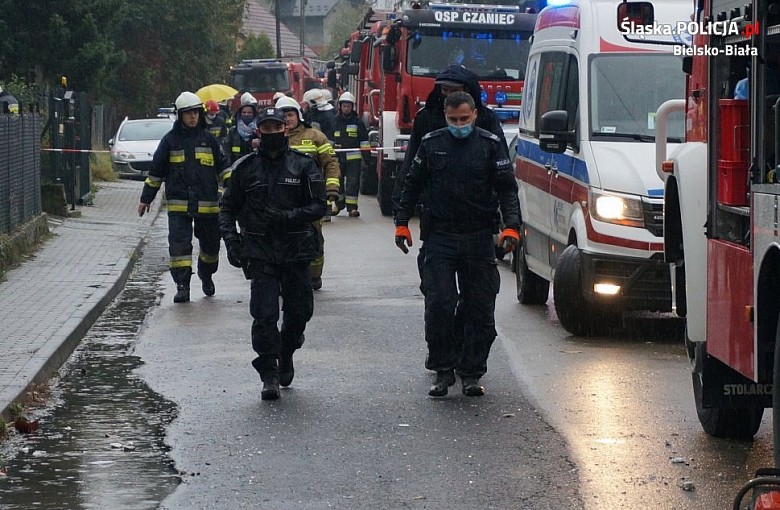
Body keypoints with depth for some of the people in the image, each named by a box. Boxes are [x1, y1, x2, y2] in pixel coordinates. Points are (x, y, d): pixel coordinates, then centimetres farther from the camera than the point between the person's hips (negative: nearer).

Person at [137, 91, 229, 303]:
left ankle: (206, 275, 37)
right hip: (179, 204, -2)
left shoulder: (208, 139, 7)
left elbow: (223, 167, 12)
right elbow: (156, 172, 10)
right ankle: (182, 285, -7)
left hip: (207, 204, 2)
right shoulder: (170, 140, 4)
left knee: (210, 244, 13)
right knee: (179, 244, -11)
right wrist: (146, 198, 11)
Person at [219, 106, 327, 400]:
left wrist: (288, 217, -15)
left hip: (296, 252, 1)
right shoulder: (245, 168, 6)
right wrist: (231, 239, -3)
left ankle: (286, 354, 36)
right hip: (260, 253, -1)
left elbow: (318, 206, 0)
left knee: (299, 311, 8)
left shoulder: (303, 166, 3)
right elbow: (227, 207, 12)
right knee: (264, 314, -11)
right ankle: (269, 376, -6)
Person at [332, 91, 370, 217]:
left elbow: (364, 141, 4)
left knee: (353, 183, -4)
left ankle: (352, 207, -3)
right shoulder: (335, 121, 7)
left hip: (353, 158, -2)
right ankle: (337, 204, 20)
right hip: (337, 158, 2)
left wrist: (366, 157, -1)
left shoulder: (358, 122, 3)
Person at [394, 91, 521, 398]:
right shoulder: (431, 144, 5)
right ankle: (443, 370, 3)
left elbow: (507, 188, 2)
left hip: (479, 238, 0)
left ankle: (471, 373, 10)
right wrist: (401, 223, 9)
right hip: (440, 237, 0)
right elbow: (412, 185, 14)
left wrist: (511, 227, -9)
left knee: (480, 309, 2)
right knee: (438, 305, -7)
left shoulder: (490, 144, 2)